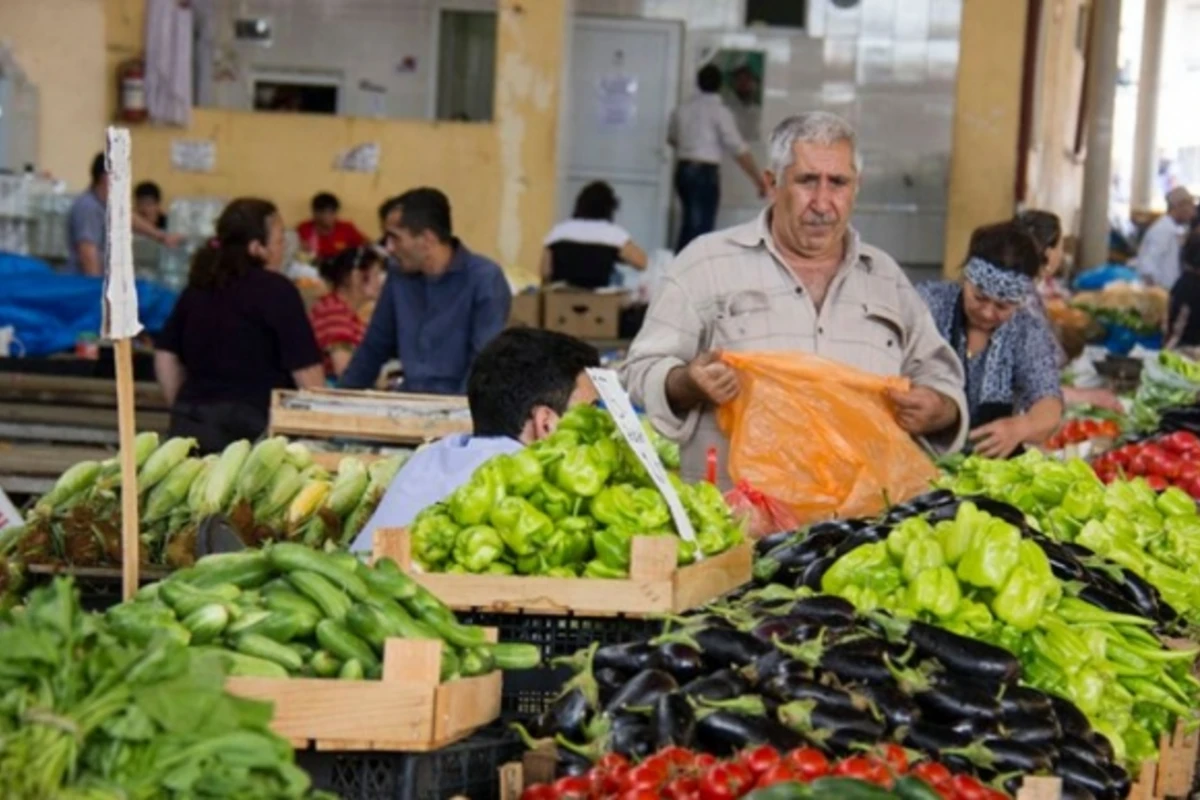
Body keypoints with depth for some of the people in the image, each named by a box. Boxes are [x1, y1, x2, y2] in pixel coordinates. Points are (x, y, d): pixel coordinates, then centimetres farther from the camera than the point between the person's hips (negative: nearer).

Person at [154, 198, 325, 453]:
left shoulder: (197, 286, 12)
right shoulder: (276, 291, -7)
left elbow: (165, 356, 15)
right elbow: (305, 369, -9)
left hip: (192, 423, 6)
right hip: (253, 425, -6)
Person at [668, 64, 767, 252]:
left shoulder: (683, 109, 8)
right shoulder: (720, 111, -9)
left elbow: (671, 139, 26)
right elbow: (738, 149, -13)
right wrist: (758, 179, -9)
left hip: (683, 171, 6)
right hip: (706, 173, -6)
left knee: (688, 224, 18)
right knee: (702, 228, -2)